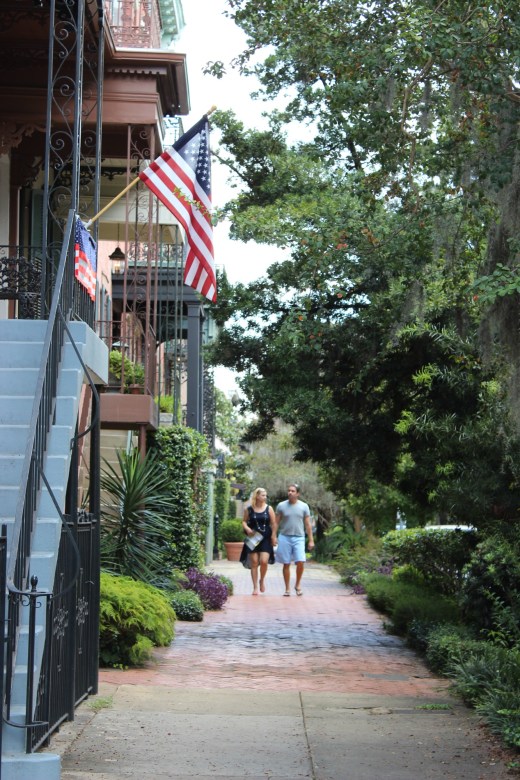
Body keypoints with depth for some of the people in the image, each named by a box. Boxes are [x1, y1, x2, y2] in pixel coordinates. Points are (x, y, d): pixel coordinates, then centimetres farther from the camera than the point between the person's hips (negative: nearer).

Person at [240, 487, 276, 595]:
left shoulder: (269, 509, 3)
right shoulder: (249, 509, 2)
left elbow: (273, 524, 4)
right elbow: (244, 521, 10)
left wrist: (273, 537, -2)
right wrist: (247, 529, -10)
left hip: (265, 539, 0)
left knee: (264, 561, -12)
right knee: (254, 563, 1)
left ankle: (262, 580, 17)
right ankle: (255, 587, 10)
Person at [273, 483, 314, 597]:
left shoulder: (304, 506, 4)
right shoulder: (281, 505, 3)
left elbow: (308, 524, 6)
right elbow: (276, 522, 6)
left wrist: (311, 540, 3)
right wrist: (274, 536, -3)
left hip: (299, 538, 0)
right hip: (284, 537, 0)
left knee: (300, 562, -13)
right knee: (286, 564, 3)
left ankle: (298, 584, 9)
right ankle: (287, 588, 12)